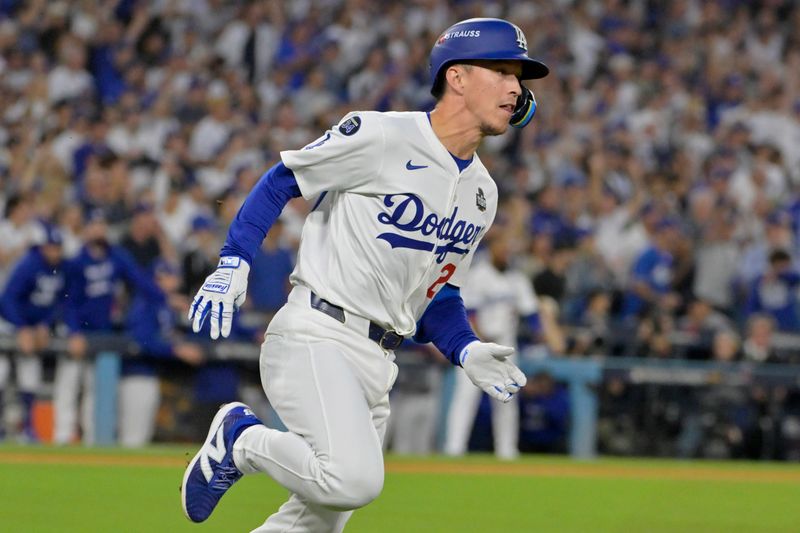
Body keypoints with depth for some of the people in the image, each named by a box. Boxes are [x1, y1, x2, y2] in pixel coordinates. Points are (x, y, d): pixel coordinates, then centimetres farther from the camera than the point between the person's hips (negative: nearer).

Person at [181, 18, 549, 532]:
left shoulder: (482, 192, 14)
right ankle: (241, 438, -2)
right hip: (316, 338, -8)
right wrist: (234, 262, -11)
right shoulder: (380, 136, -8)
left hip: (378, 367, 8)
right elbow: (281, 181, -1)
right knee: (354, 480, -28)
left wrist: (466, 351, 1)